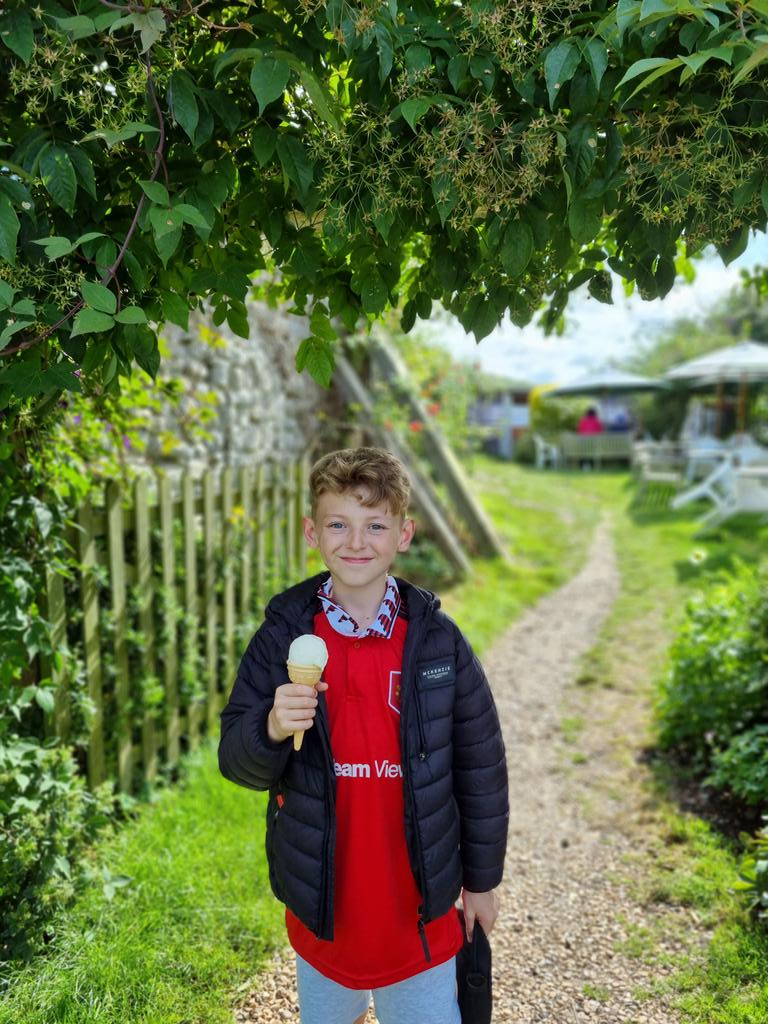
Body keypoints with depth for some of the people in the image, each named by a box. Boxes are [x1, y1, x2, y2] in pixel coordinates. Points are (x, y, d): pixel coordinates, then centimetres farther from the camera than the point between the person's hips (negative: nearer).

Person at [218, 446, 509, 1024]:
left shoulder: (438, 639, -11)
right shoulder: (282, 636, -10)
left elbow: (479, 765, -3)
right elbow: (236, 762, -7)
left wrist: (482, 879, 4)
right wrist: (271, 730, -29)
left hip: (420, 905, -1)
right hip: (321, 905, 1)